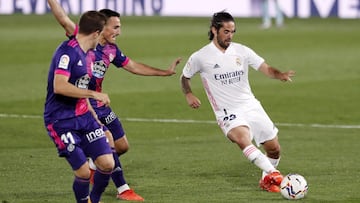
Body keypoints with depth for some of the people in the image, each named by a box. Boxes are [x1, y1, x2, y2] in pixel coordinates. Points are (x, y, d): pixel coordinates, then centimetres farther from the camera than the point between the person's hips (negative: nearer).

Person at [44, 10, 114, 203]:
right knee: (83, 172, -12)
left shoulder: (84, 53, 13)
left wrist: (95, 117, 26)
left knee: (107, 164, -2)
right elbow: (59, 86, -29)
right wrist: (94, 94, -26)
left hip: (83, 117, 8)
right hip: (61, 121, -8)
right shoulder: (67, 51, -16)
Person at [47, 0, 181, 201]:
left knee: (122, 146, 11)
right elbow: (62, 18, -24)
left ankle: (93, 165, 34)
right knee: (108, 143, -13)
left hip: (99, 105, 8)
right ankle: (123, 189, 1)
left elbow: (133, 66, 18)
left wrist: (166, 72, 19)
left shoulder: (112, 49, 7)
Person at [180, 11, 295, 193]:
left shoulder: (241, 51, 3)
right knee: (243, 139, -35)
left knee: (274, 149, 4)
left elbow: (265, 68, -2)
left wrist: (279, 75, -23)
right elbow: (184, 77, 13)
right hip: (228, 113, -4)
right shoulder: (200, 57, -3)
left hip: (252, 107, 4)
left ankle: (266, 181, 30)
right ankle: (273, 173, -39)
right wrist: (188, 95, -5)